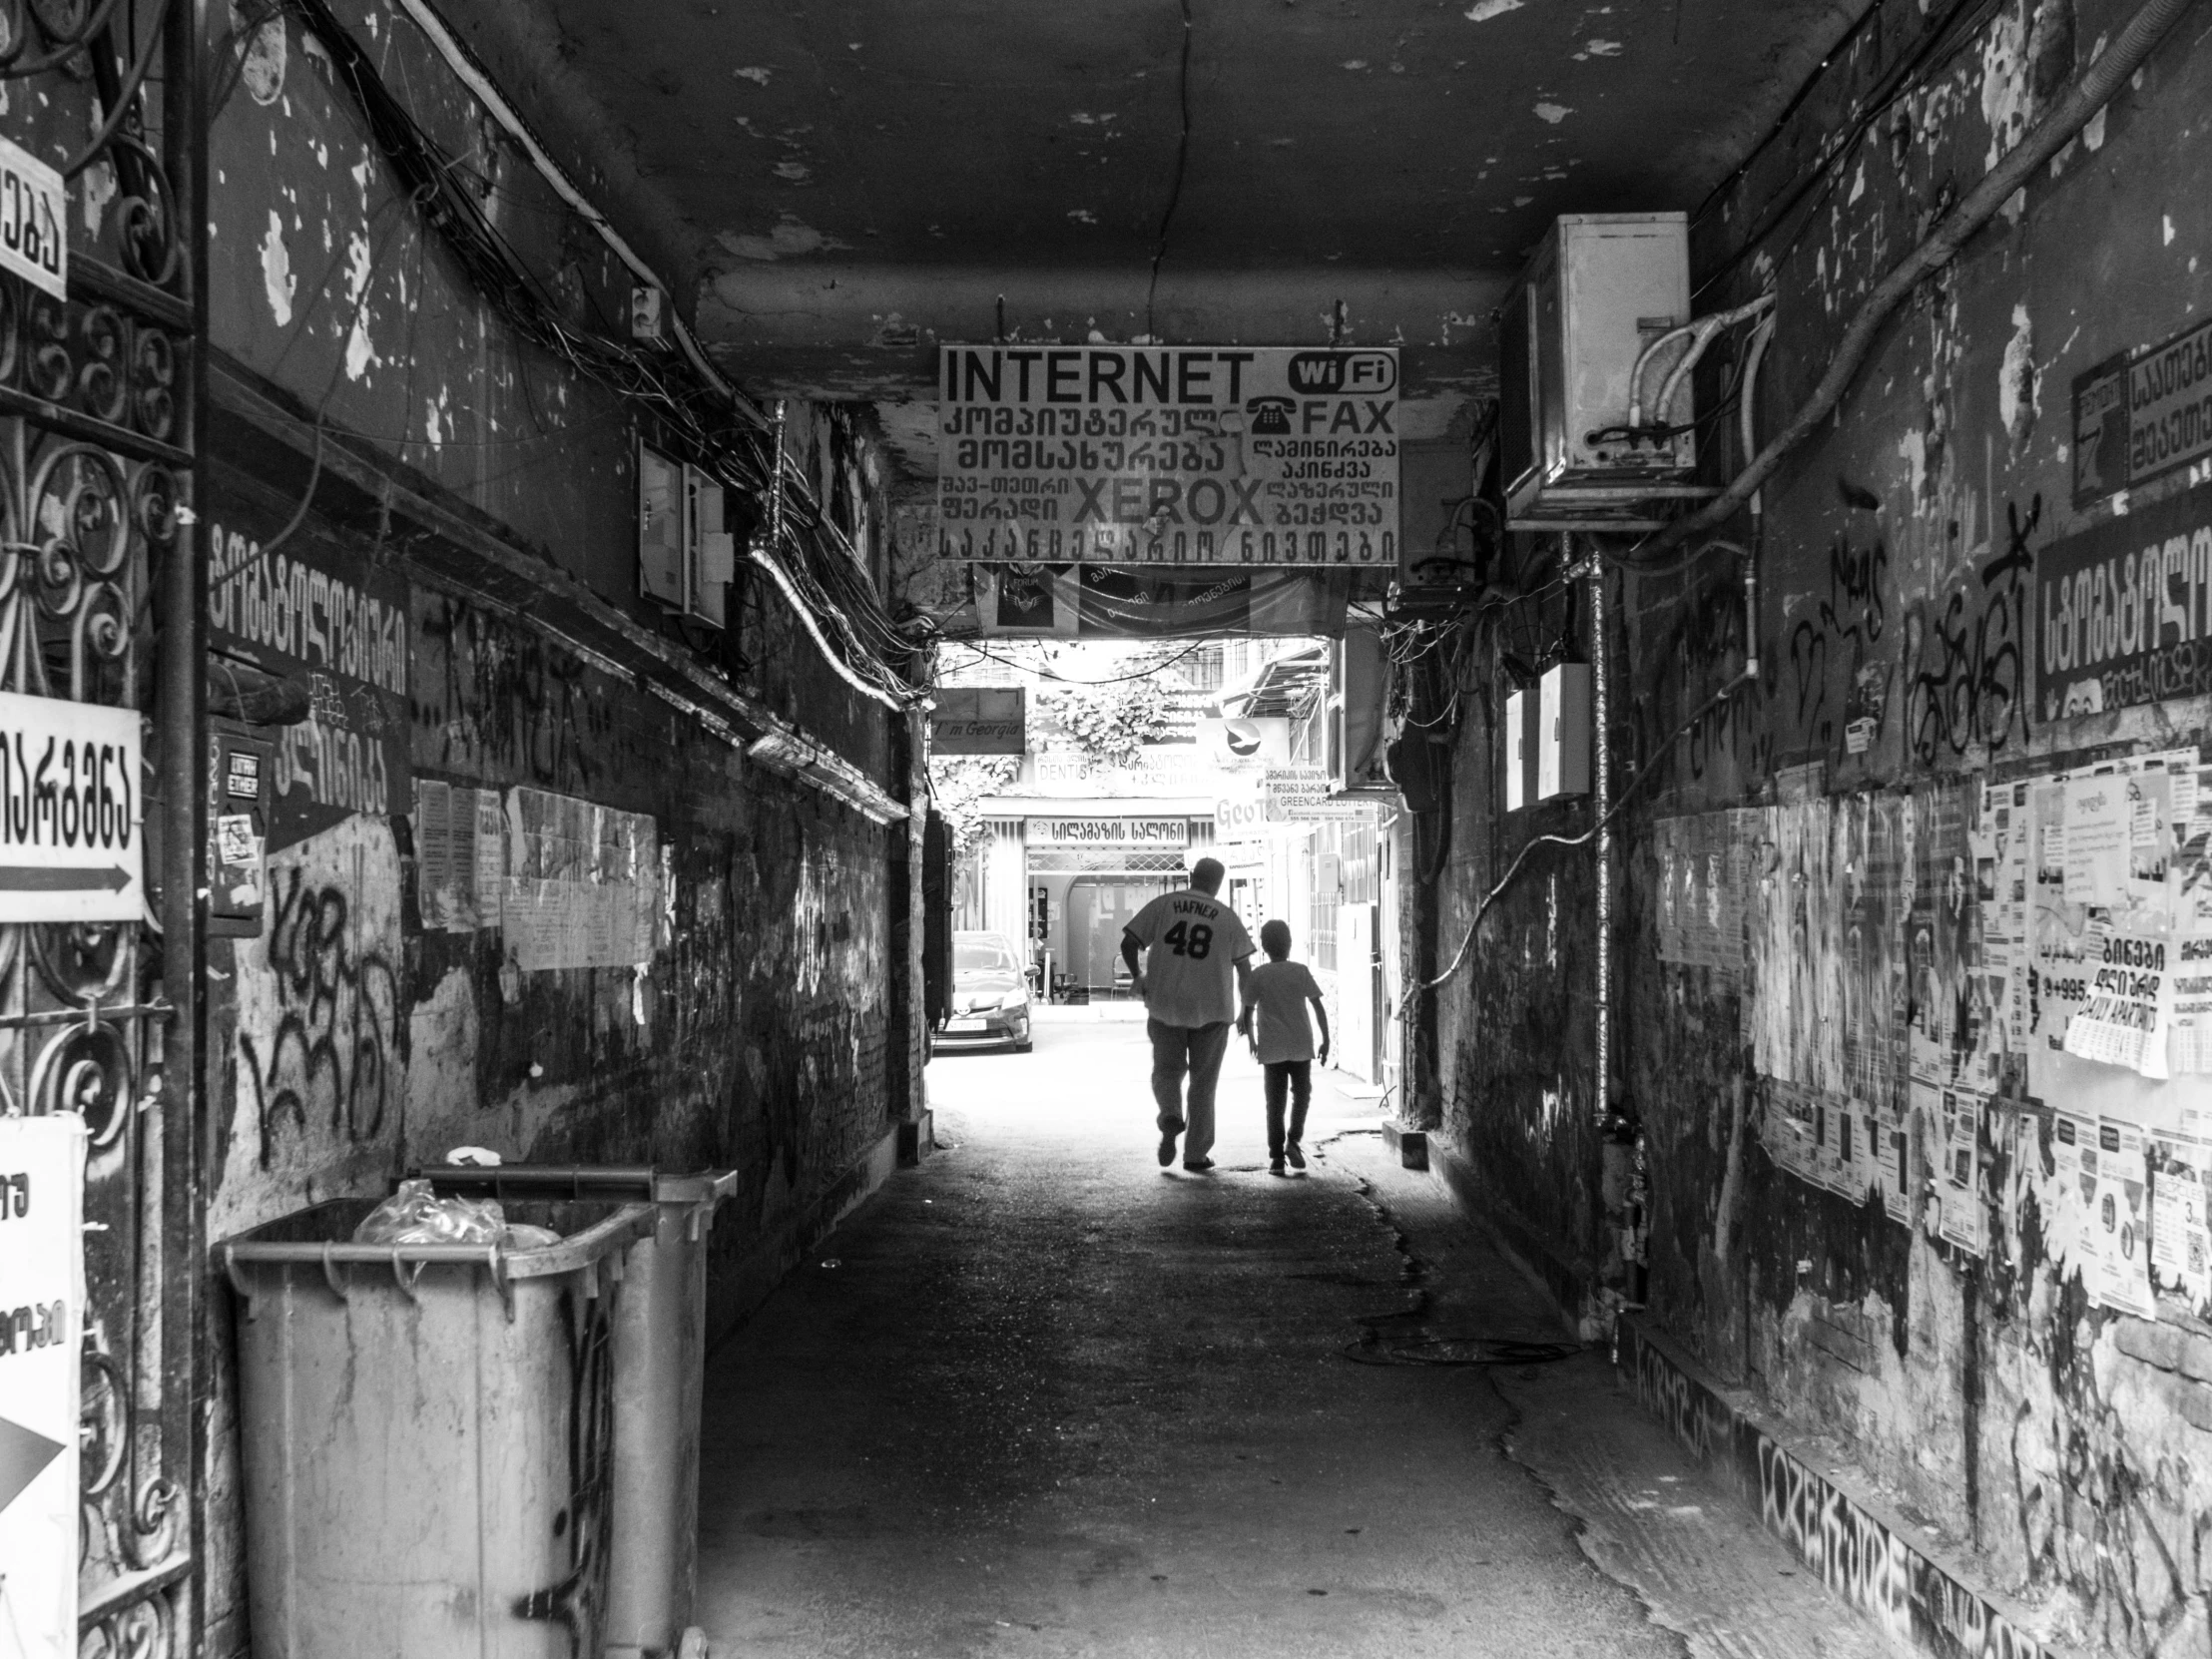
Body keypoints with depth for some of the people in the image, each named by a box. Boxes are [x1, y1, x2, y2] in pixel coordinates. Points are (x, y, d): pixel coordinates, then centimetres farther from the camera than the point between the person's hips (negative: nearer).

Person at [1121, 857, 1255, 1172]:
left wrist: (1137, 977, 11)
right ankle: (1196, 1154, 10)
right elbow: (1244, 968, 4)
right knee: (1203, 1082, 10)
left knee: (1166, 1071, 16)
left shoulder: (1162, 905, 0)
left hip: (1164, 1005, 0)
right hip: (1211, 1009, 0)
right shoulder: (1227, 916, 1)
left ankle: (1171, 1117, -12)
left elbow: (1128, 944, -6)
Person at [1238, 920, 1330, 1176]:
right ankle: (1294, 1140, 0)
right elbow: (1318, 1007, -2)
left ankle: (1276, 1156, 0)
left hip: (1272, 1049, 0)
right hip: (1301, 1046, 0)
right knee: (1302, 1093, 17)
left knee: (1275, 1101, 4)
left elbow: (1247, 1013, -2)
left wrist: (1252, 1041, 12)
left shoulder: (1258, 975, -1)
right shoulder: (1301, 971, 0)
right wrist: (1325, 1040, 5)